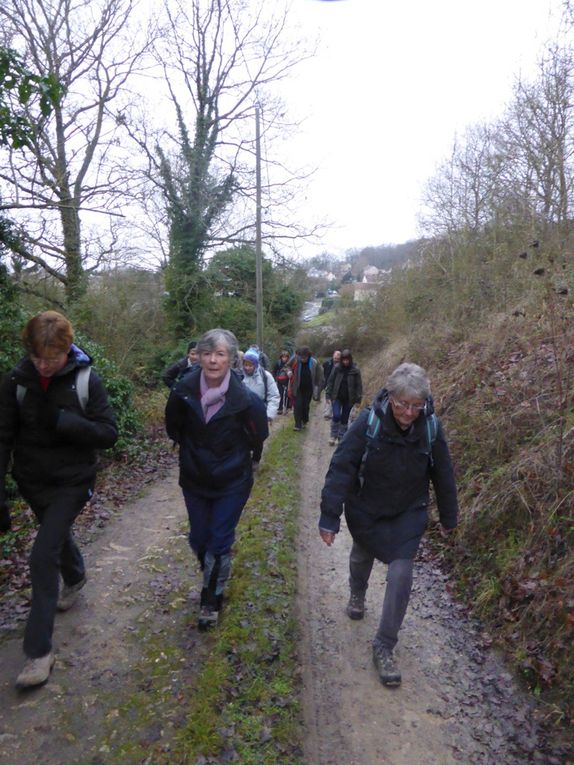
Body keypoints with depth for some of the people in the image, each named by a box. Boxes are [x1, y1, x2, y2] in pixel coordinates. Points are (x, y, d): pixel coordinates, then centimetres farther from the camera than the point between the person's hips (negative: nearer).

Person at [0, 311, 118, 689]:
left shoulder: (87, 381, -17)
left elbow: (108, 433, -16)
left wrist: (61, 419, -29)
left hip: (72, 482, -4)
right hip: (32, 482, 4)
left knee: (43, 555, -10)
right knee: (57, 536, 26)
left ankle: (40, 650, 4)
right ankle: (76, 577, 58)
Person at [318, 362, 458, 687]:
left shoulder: (431, 427, -19)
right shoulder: (368, 422, -28)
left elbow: (443, 475, -4)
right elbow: (341, 468, -26)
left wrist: (449, 519, 6)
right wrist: (330, 517, -28)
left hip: (408, 514, 1)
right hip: (365, 511, 0)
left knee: (401, 576, -8)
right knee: (361, 557, 24)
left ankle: (385, 646, 12)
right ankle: (358, 594, 59)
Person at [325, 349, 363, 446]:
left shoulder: (355, 370, -6)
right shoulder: (337, 368, -4)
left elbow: (359, 385, -3)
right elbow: (330, 381, 1)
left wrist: (358, 399, -5)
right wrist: (328, 395, -2)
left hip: (349, 399, 0)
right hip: (337, 397, 0)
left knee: (344, 419, 9)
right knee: (336, 416, -13)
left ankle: (342, 438, 22)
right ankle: (333, 436, 3)